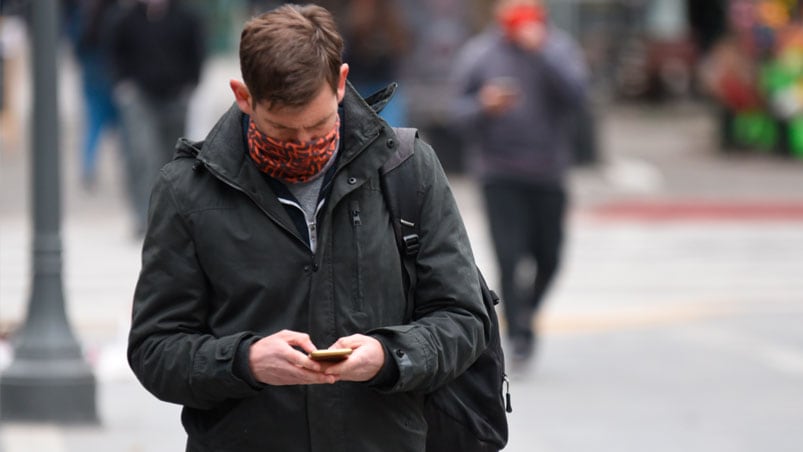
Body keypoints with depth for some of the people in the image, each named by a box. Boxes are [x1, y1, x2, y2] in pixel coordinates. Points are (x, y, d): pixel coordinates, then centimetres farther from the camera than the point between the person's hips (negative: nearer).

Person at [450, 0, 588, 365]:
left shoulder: (558, 47, 2)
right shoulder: (478, 54, 3)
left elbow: (575, 94, -14)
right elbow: (459, 112, 5)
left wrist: (540, 51, -19)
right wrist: (484, 106, -17)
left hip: (548, 173, 1)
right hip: (499, 174, -1)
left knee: (548, 259, 7)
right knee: (509, 258, -12)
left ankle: (528, 311, 35)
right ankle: (518, 335, -6)